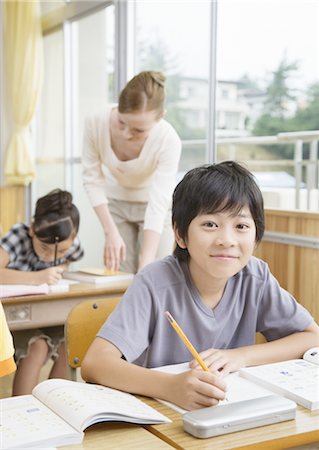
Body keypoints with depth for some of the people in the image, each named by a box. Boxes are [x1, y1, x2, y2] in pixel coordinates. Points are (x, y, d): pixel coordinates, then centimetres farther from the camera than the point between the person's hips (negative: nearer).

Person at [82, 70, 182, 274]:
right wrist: (111, 232, -21)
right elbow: (92, 180, -15)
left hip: (152, 205, -2)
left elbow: (158, 206, -32)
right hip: (115, 204, 2)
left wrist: (146, 263, -39)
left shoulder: (169, 140, -32)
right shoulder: (96, 123, -26)